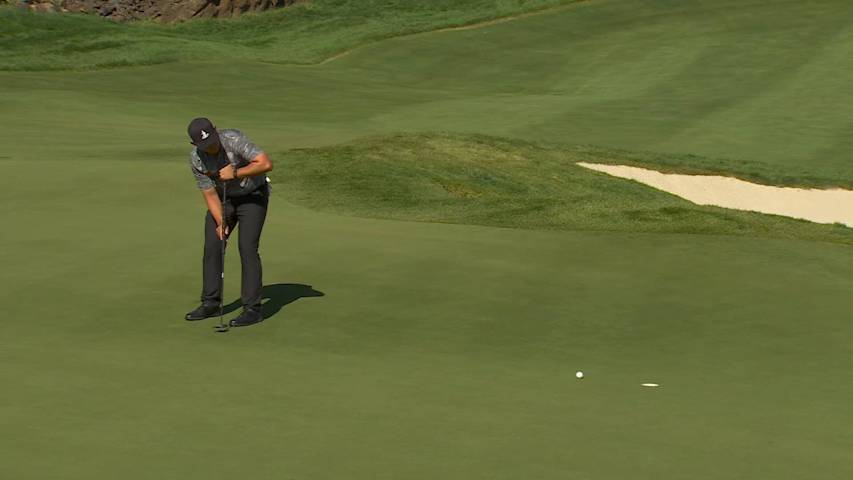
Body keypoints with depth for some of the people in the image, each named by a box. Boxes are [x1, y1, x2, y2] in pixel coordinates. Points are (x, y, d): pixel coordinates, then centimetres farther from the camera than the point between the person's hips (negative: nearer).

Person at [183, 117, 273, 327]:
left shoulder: (234, 139, -30)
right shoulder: (196, 160, -16)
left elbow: (266, 164, -36)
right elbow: (210, 194, -10)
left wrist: (235, 173, -35)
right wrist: (221, 223, -22)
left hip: (252, 196, -5)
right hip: (224, 198, 5)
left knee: (247, 248, -13)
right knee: (212, 246, 1)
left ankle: (253, 308, -9)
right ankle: (211, 303, 13)